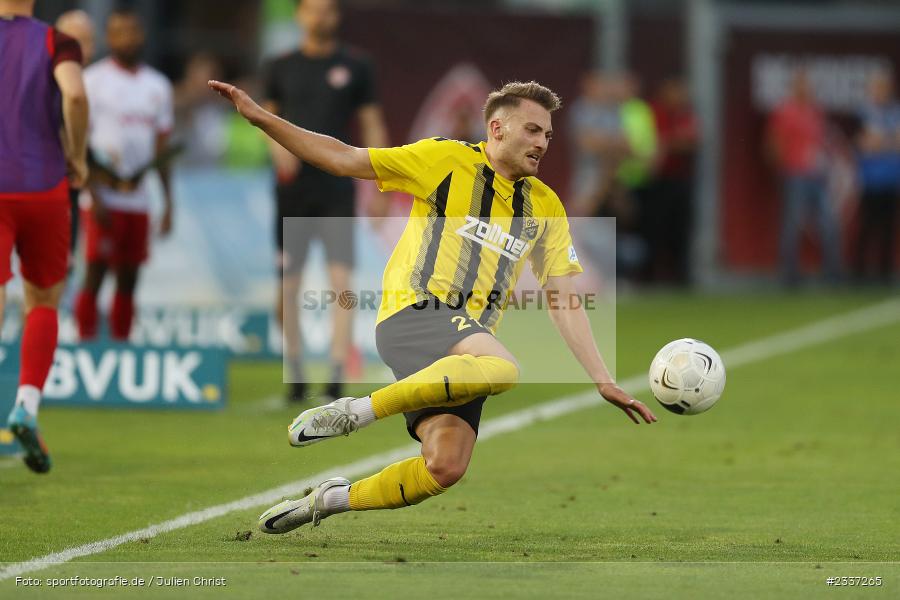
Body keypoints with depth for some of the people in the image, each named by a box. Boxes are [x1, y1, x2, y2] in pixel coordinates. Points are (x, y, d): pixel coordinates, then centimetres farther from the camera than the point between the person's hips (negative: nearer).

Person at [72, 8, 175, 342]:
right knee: (96, 273, -10)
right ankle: (86, 345, -8)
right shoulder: (94, 80, -3)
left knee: (128, 281, 6)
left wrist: (168, 203, 13)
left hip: (138, 197, 5)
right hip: (104, 197, -5)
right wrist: (94, 195, -14)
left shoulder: (158, 86, 14)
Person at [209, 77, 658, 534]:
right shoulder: (446, 160, 4)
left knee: (445, 467, -18)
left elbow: (563, 301, 17)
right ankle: (357, 411, -25)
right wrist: (258, 117, -3)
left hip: (467, 337, 6)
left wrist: (603, 381, 10)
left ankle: (329, 500, 5)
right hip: (411, 317, -6)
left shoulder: (546, 207, 18)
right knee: (502, 368, -37)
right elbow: (343, 159, 4)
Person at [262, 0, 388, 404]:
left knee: (341, 278, -11)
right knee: (289, 283, 3)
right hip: (293, 188, 2)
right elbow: (268, 116, 20)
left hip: (337, 188, -2)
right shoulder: (281, 68, 7)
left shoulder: (355, 66, 3)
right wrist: (277, 145, -2)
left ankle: (337, 374, -12)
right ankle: (294, 371, 15)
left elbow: (372, 125, 5)